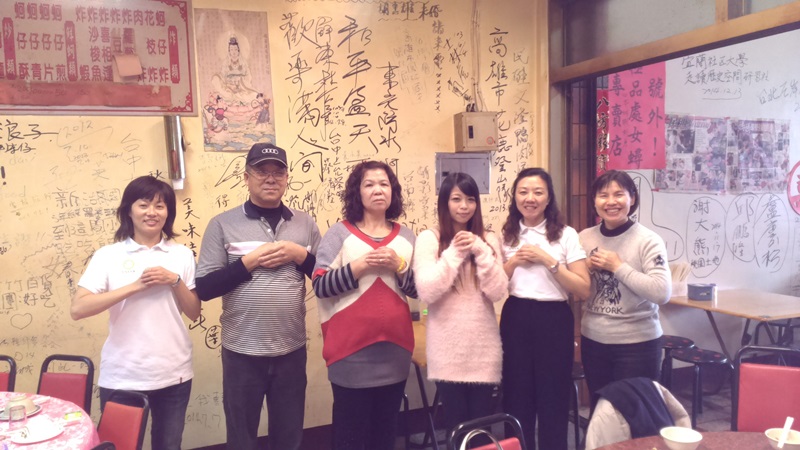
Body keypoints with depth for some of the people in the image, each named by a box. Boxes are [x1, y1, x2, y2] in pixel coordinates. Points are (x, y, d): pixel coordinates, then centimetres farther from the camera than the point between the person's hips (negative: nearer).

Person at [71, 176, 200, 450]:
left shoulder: (182, 254, 4)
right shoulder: (108, 255, -3)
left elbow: (194, 313, 4)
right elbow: (77, 309, -13)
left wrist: (175, 281, -13)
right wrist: (135, 286, -18)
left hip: (174, 374, 2)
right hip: (122, 377, -2)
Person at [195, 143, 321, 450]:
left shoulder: (305, 223, 4)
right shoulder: (223, 224, -3)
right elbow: (204, 288, -7)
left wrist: (301, 255, -10)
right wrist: (249, 262, -16)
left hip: (292, 350, 2)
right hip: (242, 352, -2)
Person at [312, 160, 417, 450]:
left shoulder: (406, 236, 7)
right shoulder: (339, 233, -3)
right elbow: (320, 286, -12)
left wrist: (399, 267, -12)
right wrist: (360, 266, -20)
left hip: (395, 348, 4)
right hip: (351, 349, -4)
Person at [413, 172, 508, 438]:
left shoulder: (489, 240, 5)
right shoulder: (429, 239, -4)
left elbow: (498, 292, -5)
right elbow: (426, 293, -14)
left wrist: (480, 251, -14)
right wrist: (455, 252, -17)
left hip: (484, 348, 3)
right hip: (448, 349, -2)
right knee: (457, 424, 9)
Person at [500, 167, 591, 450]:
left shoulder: (566, 235, -3)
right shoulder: (505, 235, 6)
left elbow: (583, 289, -8)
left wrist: (549, 261, -15)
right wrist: (514, 262, -9)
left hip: (554, 320, -2)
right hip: (515, 319, 2)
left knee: (553, 399, 8)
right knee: (516, 397, 11)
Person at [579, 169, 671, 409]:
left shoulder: (648, 241, -11)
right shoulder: (584, 238, 2)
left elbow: (662, 293, -23)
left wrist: (618, 266, -20)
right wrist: (587, 268, -9)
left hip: (637, 343, -4)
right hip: (593, 340, 5)